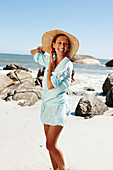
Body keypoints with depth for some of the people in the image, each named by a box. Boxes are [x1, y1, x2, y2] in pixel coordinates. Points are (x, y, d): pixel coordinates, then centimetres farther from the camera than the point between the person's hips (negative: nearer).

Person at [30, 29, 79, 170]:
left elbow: (51, 85, -22)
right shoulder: (49, 59, 4)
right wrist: (44, 48, 11)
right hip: (47, 104, 7)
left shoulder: (67, 64, -15)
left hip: (59, 106, -6)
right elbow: (33, 52, 23)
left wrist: (51, 64, -14)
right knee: (50, 143, 13)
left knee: (51, 145, -5)